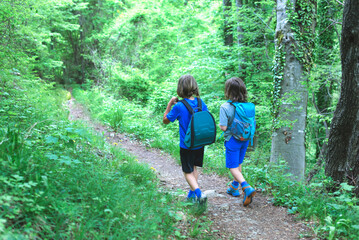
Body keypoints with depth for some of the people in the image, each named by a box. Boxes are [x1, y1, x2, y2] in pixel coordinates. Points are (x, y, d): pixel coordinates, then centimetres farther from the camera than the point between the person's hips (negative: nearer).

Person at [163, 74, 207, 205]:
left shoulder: (179, 107, -20)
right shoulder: (200, 102, -6)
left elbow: (165, 120, -6)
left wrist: (170, 103, -2)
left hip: (187, 146, -5)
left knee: (188, 172, 8)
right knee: (194, 168, 23)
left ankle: (199, 193, -12)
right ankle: (192, 194, 33)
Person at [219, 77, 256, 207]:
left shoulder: (225, 107, -19)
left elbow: (223, 127, -20)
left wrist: (220, 124, 1)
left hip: (232, 140, -5)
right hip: (245, 139, 5)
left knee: (233, 167, 3)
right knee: (238, 164, 21)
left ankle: (247, 187, -17)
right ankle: (234, 187, 36)